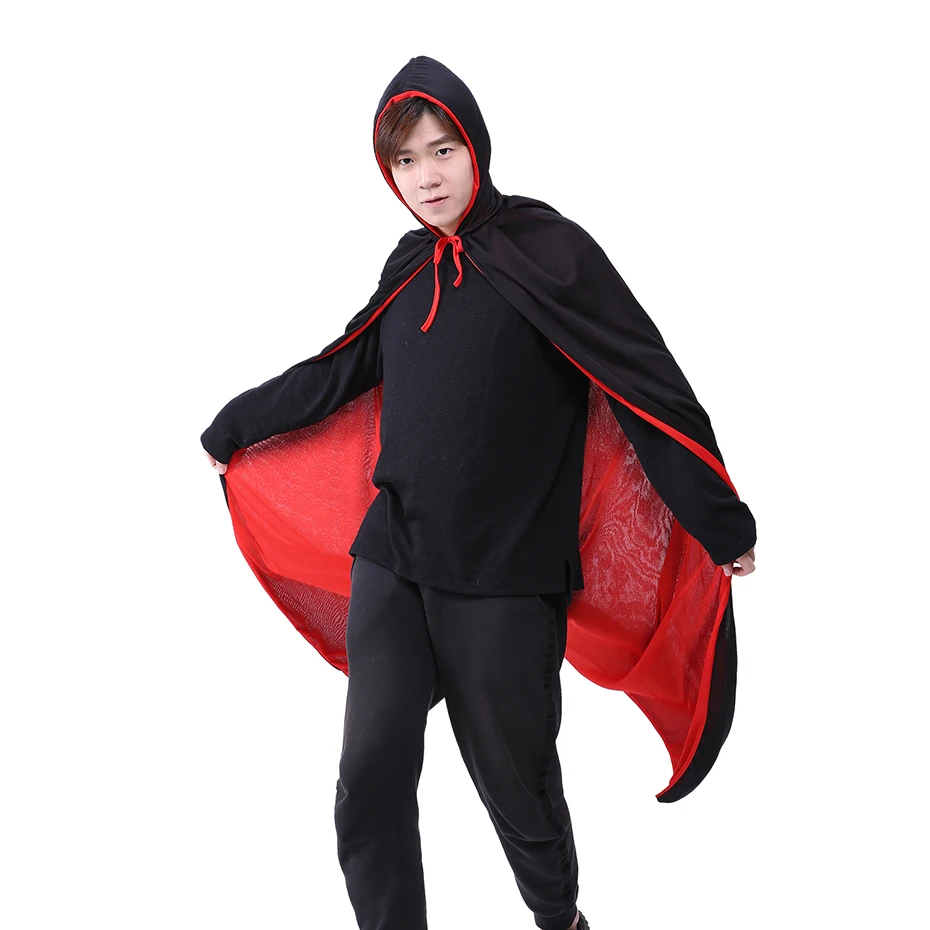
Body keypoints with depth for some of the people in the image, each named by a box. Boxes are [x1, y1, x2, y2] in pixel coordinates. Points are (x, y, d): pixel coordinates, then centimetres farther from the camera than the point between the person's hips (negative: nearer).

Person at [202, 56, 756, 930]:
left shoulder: (542, 250, -7)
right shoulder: (410, 266, 10)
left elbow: (646, 390, -8)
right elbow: (341, 371, 22)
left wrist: (720, 524, -9)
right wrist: (233, 425, 30)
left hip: (506, 575, -4)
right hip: (391, 562, 5)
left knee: (514, 775, 9)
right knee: (370, 782, 0)